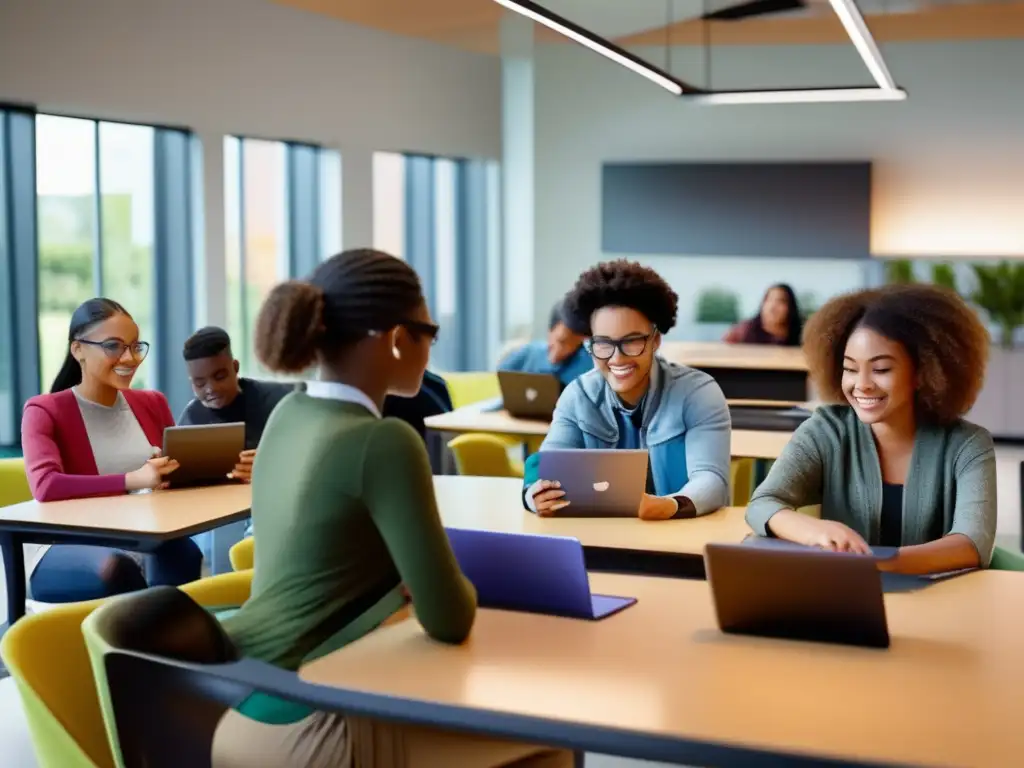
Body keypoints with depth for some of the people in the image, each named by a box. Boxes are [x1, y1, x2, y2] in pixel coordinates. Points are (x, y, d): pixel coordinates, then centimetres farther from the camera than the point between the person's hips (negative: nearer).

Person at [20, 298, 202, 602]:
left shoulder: (153, 404, 17)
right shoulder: (44, 411, 0)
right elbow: (45, 486, -18)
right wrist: (132, 480, -29)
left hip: (147, 544, 3)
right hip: (72, 549, -3)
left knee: (181, 552, -33)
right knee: (117, 567, -38)